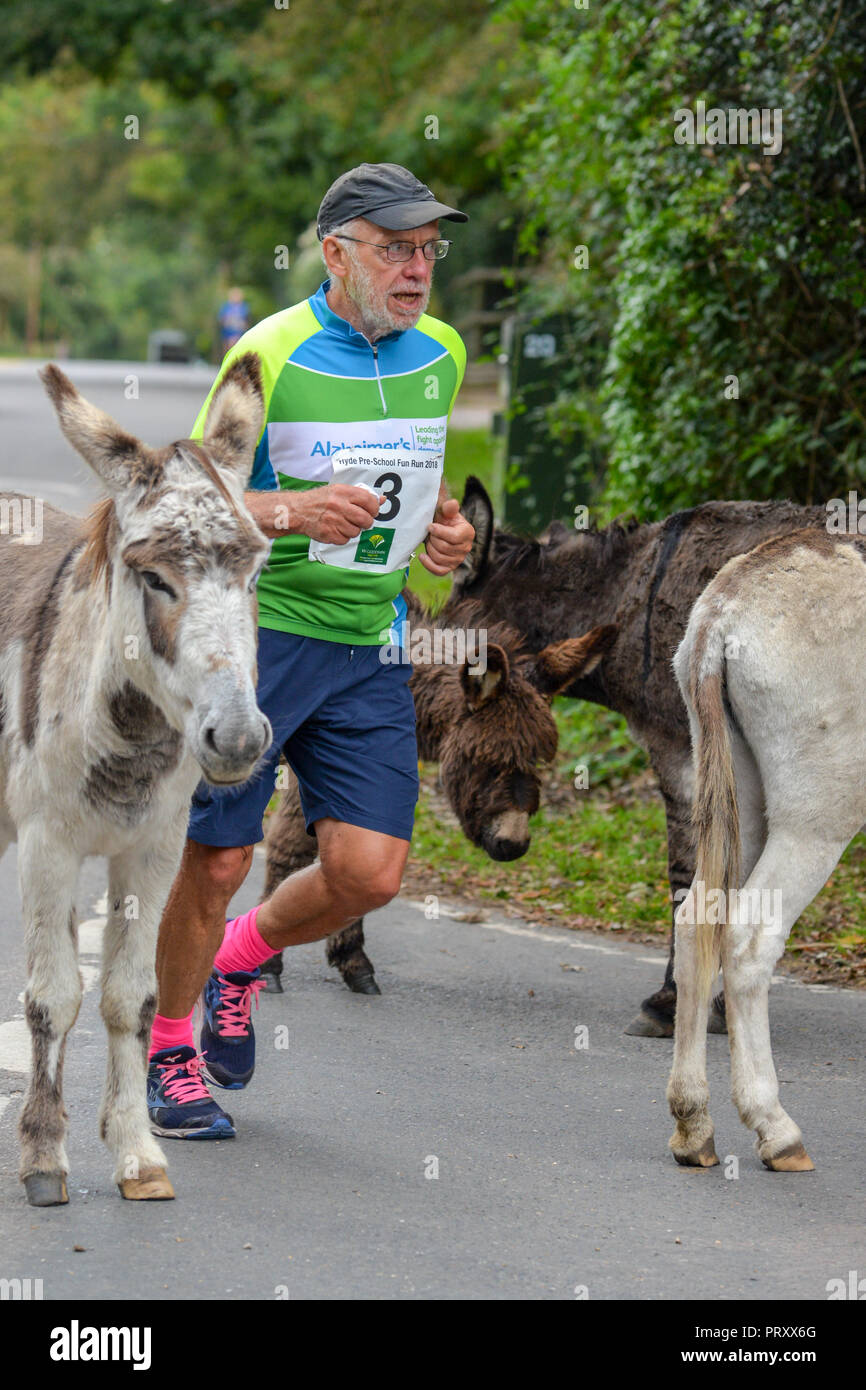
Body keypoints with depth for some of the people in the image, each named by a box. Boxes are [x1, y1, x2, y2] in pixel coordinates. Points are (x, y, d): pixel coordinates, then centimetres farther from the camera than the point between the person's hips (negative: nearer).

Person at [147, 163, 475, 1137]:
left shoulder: (440, 357, 9)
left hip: (370, 651, 5)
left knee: (370, 872, -6)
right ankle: (169, 1050, 20)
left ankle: (244, 957, 26)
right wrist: (292, 511, -23)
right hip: (254, 630, -5)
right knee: (217, 861, -2)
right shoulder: (270, 354, -9)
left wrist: (445, 528, 5)